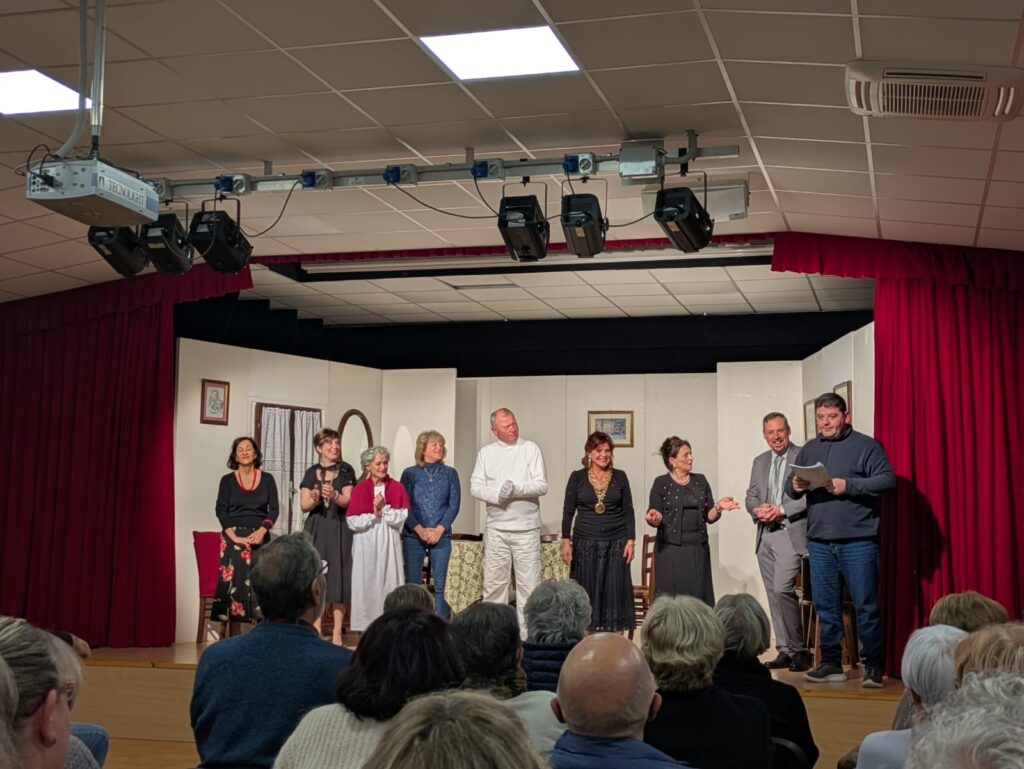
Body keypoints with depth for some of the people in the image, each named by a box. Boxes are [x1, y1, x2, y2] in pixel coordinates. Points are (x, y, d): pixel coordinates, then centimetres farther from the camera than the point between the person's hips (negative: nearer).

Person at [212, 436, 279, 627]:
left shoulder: (267, 479, 7)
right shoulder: (227, 480, 5)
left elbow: (274, 509, 2)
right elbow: (221, 511, -2)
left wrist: (262, 531, -14)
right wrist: (234, 536, -14)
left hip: (259, 537, 1)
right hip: (234, 537, -1)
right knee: (234, 579, -11)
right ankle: (234, 630, -11)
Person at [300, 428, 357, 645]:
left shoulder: (346, 470, 1)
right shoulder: (311, 473, 7)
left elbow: (348, 501, -7)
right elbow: (304, 505, 2)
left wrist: (334, 495, -28)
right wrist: (314, 499, -21)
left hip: (339, 529, -2)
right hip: (316, 529, 2)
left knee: (338, 577, -3)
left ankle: (337, 633, 0)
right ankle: (315, 631, 2)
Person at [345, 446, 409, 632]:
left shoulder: (397, 488, 5)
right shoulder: (359, 489, 3)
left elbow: (402, 517, -3)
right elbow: (352, 521, -3)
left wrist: (384, 508, -15)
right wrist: (373, 514, -13)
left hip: (389, 542, 0)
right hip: (366, 544, 0)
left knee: (389, 582, -2)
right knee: (367, 583, 0)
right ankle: (367, 627, 5)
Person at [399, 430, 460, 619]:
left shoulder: (450, 474, 7)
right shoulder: (410, 474, 6)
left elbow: (454, 504, 1)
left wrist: (439, 529, -10)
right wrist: (420, 530, -11)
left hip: (441, 537, 0)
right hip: (413, 537, 0)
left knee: (439, 587, -2)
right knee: (412, 587, 1)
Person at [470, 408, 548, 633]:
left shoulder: (531, 449, 3)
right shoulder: (486, 453, 10)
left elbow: (542, 486, -4)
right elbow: (476, 486, 3)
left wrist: (516, 490, -19)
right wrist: (497, 495, -15)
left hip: (526, 528, -2)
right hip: (496, 528, 2)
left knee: (529, 582, -2)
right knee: (493, 581, 6)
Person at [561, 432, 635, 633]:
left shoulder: (620, 477, 4)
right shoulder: (577, 477, 2)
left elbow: (628, 511, 5)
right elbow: (568, 511, 3)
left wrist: (631, 541, -1)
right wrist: (565, 541, -3)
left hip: (615, 544, 1)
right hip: (585, 543, -1)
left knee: (615, 591, 0)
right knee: (587, 593, 1)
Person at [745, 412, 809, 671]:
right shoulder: (760, 462, 17)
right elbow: (751, 495, 17)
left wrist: (782, 509, -16)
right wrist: (757, 509, -5)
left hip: (791, 533, -7)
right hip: (765, 535, 7)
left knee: (782, 589, -17)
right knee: (773, 594, 8)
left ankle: (798, 650, -5)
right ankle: (784, 650, 15)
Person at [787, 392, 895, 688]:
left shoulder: (865, 445, 0)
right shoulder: (808, 450, 16)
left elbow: (888, 479, -9)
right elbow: (790, 486, 17)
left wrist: (848, 485, -18)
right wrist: (795, 486, -7)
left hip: (858, 540, -5)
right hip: (819, 541, 5)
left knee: (866, 605, -3)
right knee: (825, 605, 9)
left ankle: (874, 667, 5)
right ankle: (831, 664, 18)